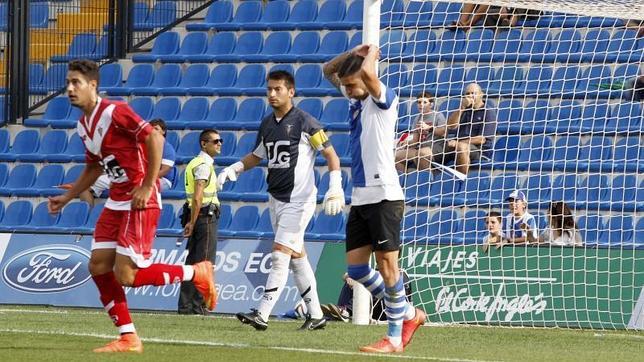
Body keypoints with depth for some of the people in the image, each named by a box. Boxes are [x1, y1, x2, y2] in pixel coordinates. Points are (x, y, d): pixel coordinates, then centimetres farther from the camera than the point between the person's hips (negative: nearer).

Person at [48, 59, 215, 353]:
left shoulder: (115, 112, -17)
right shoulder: (83, 125, 12)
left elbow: (155, 138, -22)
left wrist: (147, 187, -22)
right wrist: (66, 198, 20)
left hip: (140, 201, -9)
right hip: (116, 201, 9)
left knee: (125, 276, -12)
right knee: (98, 267, 2)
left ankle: (196, 273, 6)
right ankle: (128, 339, 9)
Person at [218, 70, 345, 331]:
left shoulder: (304, 122, -10)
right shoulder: (267, 124, 11)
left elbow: (331, 154, -7)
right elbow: (256, 156, 24)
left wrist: (335, 189, -16)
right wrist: (232, 170, 7)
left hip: (299, 199, -8)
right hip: (276, 199, 8)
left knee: (280, 255, -13)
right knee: (297, 256, 11)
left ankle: (263, 314, -17)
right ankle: (315, 315, 17)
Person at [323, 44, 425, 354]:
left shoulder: (384, 100, -8)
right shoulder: (355, 99, 15)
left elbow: (367, 72, -28)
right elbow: (329, 70, 28)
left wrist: (371, 53, -6)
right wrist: (355, 51, 12)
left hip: (384, 197, -9)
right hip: (360, 198, 9)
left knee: (386, 266, -6)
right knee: (356, 268, 5)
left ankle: (395, 338, -1)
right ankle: (408, 314, 19)